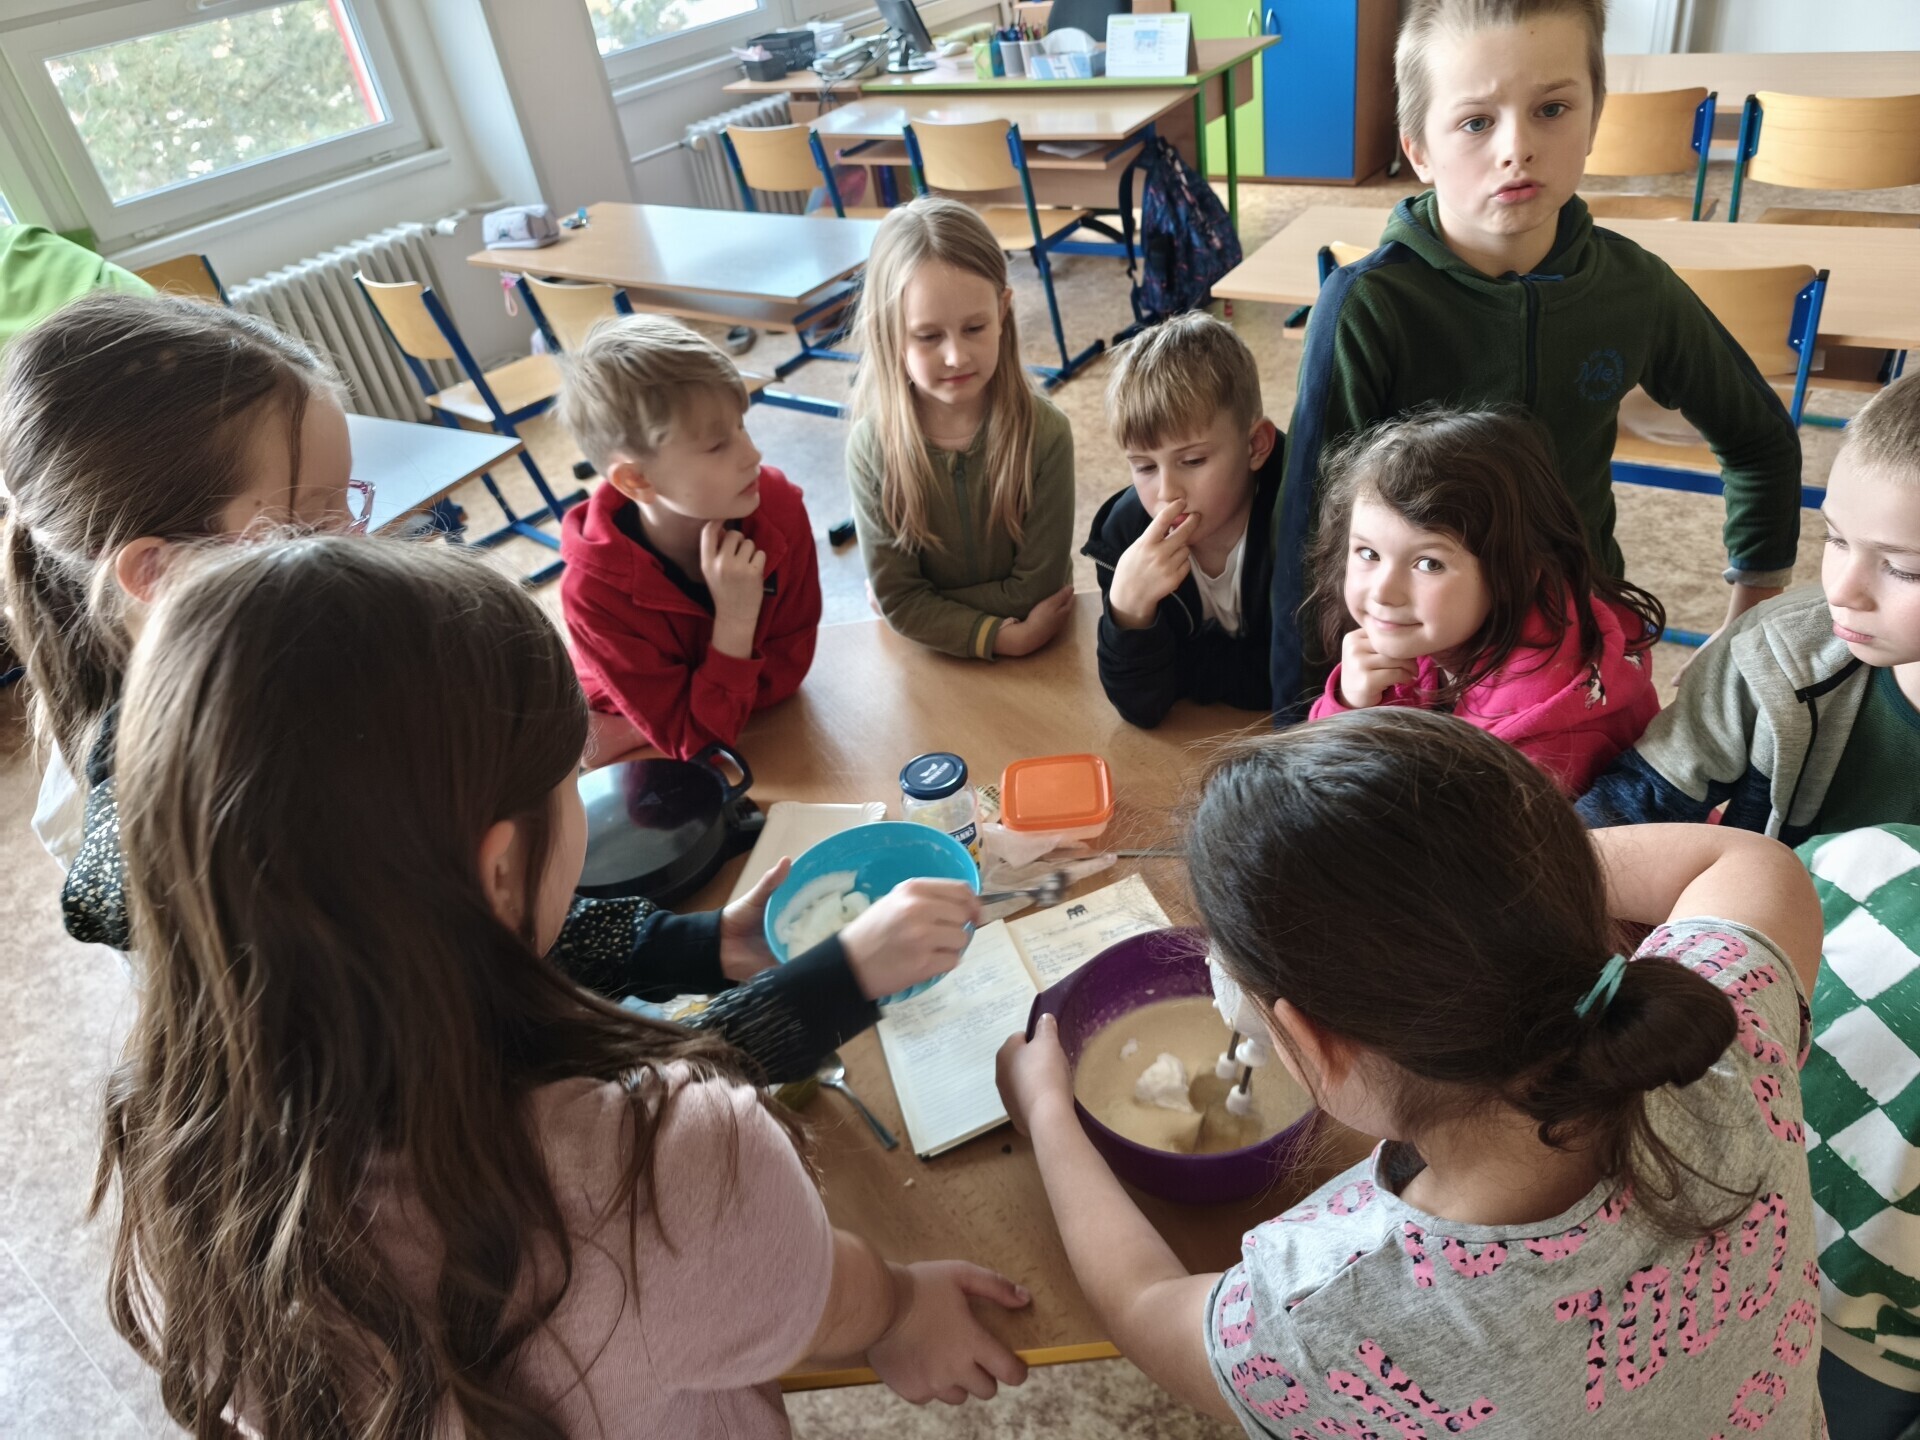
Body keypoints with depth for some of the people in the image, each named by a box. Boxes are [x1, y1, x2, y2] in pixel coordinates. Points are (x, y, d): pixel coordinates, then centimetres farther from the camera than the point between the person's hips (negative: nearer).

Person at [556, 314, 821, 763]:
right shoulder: (596, 593, -27)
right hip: (655, 766, -3)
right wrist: (736, 620, -34)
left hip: (772, 725, 3)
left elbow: (789, 661, -13)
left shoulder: (779, 506, -20)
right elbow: (697, 743, -21)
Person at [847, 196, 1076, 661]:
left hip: (1036, 653, -1)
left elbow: (1035, 588, -11)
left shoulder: (1046, 433, -15)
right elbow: (896, 600, -10)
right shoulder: (872, 446, -13)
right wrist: (1006, 637, -19)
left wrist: (925, 606, -10)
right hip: (929, 657, 2)